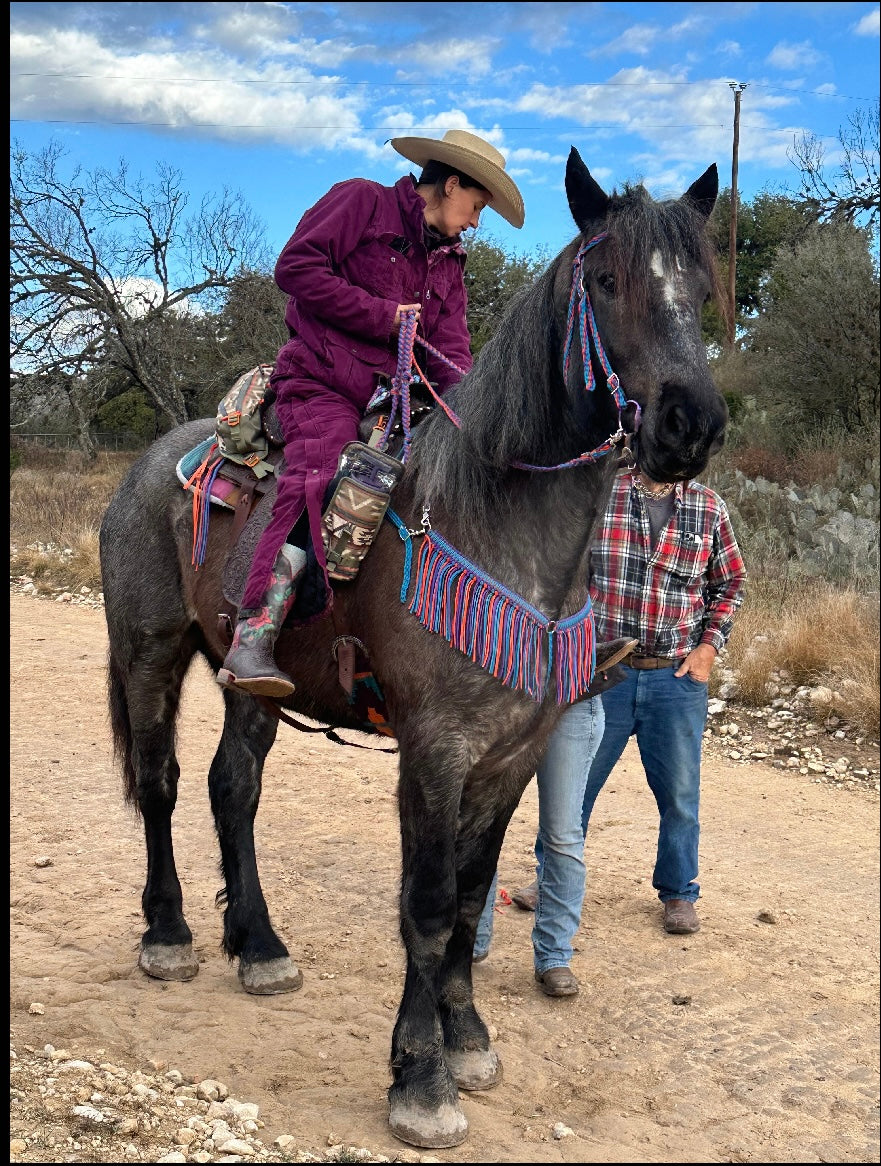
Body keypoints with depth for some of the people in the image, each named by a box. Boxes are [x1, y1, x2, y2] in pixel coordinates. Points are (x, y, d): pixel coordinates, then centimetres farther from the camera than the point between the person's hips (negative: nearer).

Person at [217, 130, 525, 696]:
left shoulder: (449, 260, 23)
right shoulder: (361, 200, 4)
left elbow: (452, 345, 12)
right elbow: (296, 267, -8)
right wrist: (382, 314, -9)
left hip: (397, 394, 8)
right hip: (324, 383, -7)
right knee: (316, 488, -28)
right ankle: (251, 644, -34)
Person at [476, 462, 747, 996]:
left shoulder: (709, 507, 2)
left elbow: (731, 582, 12)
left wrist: (709, 644, 1)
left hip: (678, 678, 1)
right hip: (601, 672, -1)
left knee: (680, 793, 11)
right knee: (573, 787, 11)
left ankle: (679, 892, 32)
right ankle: (554, 881, 32)